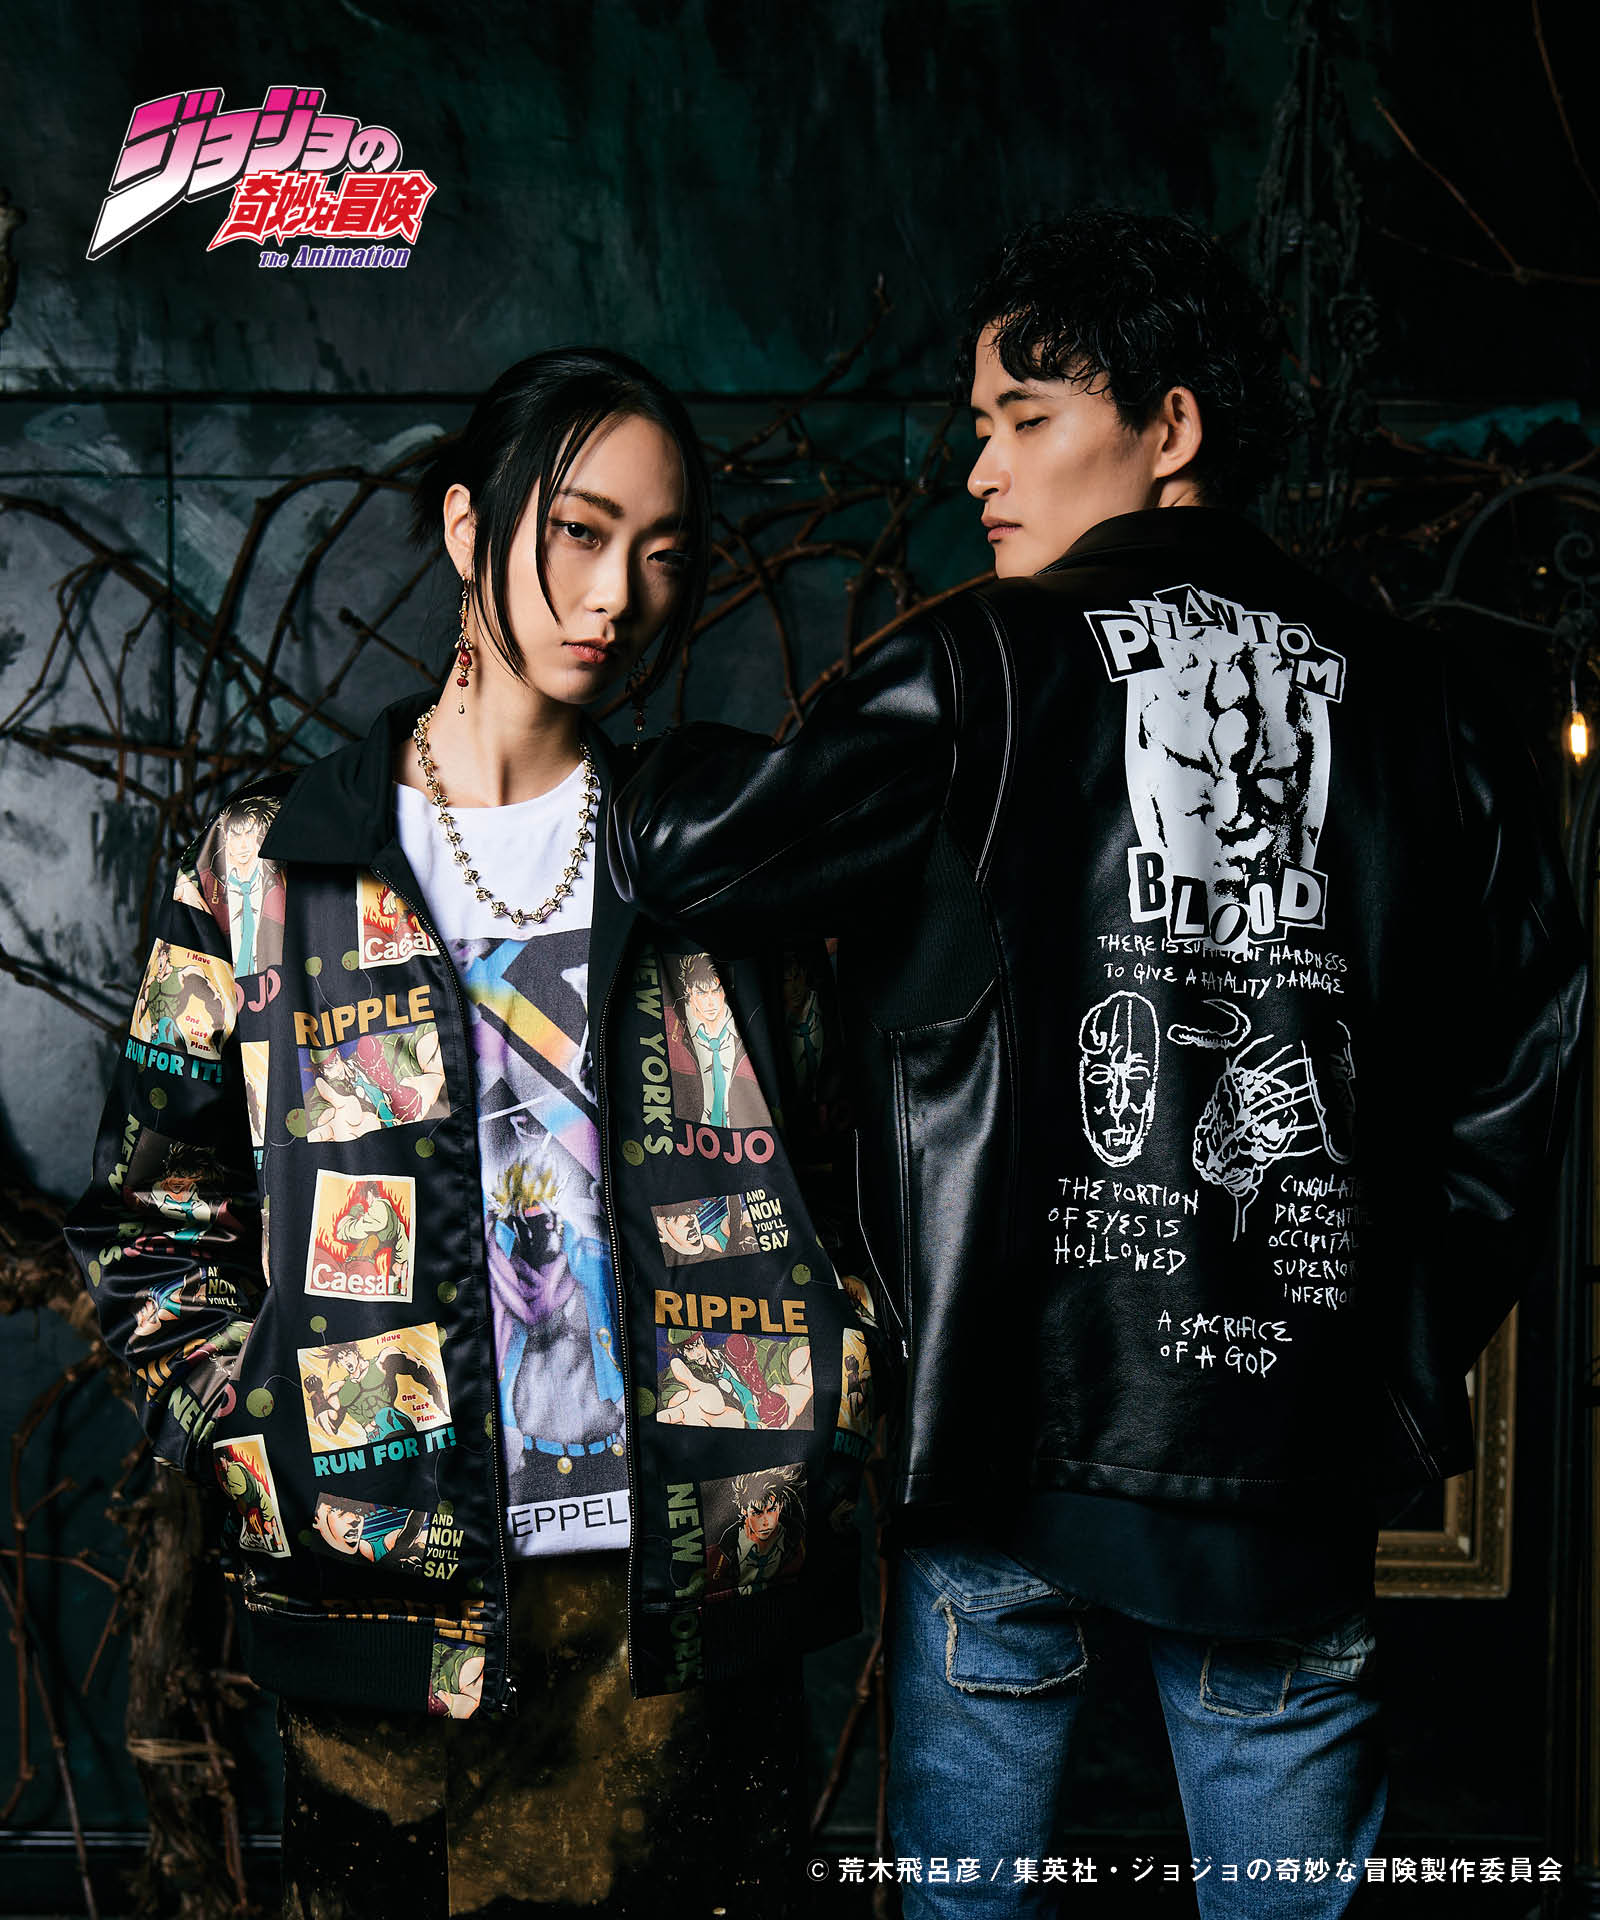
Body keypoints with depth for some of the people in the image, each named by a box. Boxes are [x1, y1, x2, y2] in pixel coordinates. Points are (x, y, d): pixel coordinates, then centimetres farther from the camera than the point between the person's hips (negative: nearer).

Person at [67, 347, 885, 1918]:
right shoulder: (269, 863, 2)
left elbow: (839, 1185, 11)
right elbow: (150, 1221, 5)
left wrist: (805, 1455, 2)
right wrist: (267, 1455, -5)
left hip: (689, 1595, 2)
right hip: (390, 1597, -1)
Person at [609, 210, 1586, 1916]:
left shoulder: (986, 671, -6)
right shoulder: (1406, 698, 6)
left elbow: (693, 855, -15)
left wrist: (668, 754, 8)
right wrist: (1416, 1345, 13)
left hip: (1021, 1408, -3)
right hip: (1300, 1449, 3)